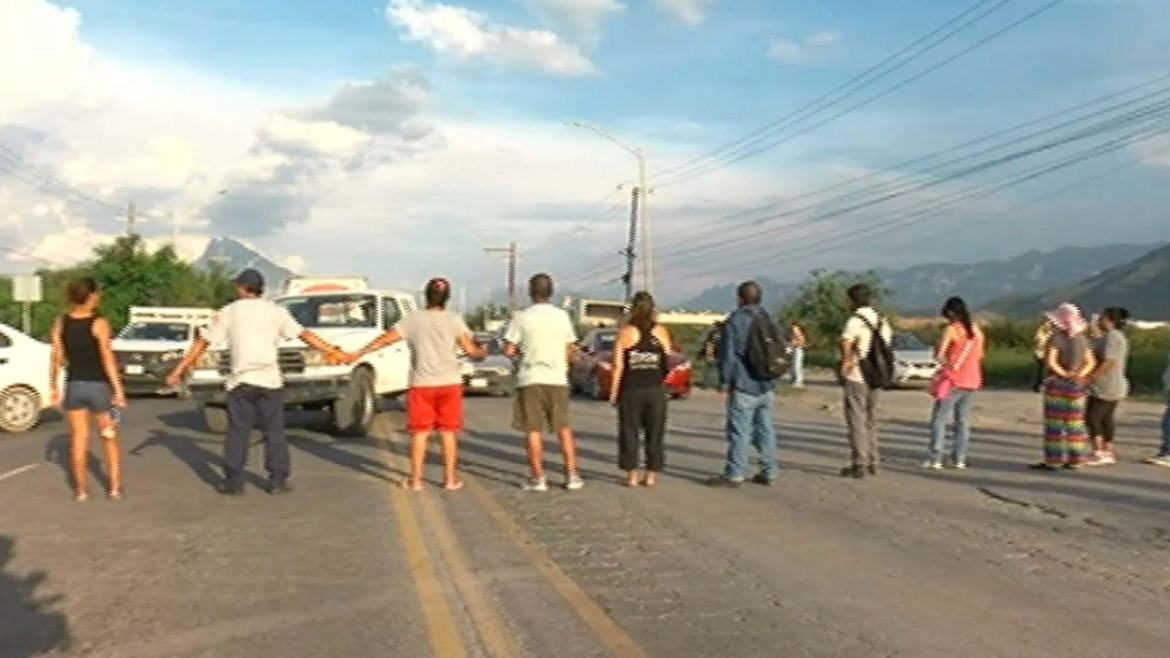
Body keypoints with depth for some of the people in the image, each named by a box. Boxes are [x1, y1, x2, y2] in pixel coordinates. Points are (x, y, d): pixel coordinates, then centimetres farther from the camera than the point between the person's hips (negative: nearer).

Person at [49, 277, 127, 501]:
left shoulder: (60, 323, 1)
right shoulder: (99, 323, -12)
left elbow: (56, 359, 2)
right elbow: (107, 359, -16)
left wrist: (53, 386, 12)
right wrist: (118, 389, -14)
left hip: (73, 386, 4)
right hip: (98, 385, -3)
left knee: (78, 438, 10)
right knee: (110, 438, 10)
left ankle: (81, 490, 13)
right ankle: (115, 488, 10)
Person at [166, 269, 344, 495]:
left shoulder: (229, 312, 4)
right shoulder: (275, 310, 3)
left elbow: (202, 342, 5)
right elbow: (304, 335, 4)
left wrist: (179, 368, 10)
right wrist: (331, 352, 11)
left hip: (240, 381, 0)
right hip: (269, 380, 0)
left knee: (238, 432, 6)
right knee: (274, 431, 5)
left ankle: (233, 481, 9)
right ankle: (278, 481, 5)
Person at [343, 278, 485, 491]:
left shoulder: (413, 320, -2)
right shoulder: (454, 320, -2)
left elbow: (385, 339, -2)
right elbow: (470, 350, -7)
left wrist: (357, 354, 6)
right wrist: (482, 352, 16)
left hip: (422, 384, 0)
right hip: (450, 383, 0)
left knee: (419, 433, 7)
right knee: (448, 433, 7)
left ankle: (415, 480, 10)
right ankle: (450, 479, 11)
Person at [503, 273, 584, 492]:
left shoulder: (521, 318, -7)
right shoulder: (562, 316, -1)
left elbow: (508, 351, -7)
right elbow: (569, 352, 5)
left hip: (530, 378, -2)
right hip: (557, 378, 2)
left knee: (533, 430, 5)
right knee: (564, 428, 12)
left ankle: (538, 478, 6)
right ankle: (572, 475, 12)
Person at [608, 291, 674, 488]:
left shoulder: (625, 332, -7)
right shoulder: (661, 332, 0)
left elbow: (618, 366, -7)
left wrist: (613, 392, 0)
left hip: (631, 390, -2)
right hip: (655, 390, 2)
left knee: (630, 432, 7)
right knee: (655, 433, 10)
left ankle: (632, 474, 7)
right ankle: (652, 475, 13)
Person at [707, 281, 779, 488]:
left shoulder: (735, 320, -9)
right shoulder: (768, 319, 13)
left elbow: (727, 354, -12)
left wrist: (724, 383, -7)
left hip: (743, 387, -7)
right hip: (766, 387, 7)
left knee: (739, 431, -5)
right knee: (765, 430, 11)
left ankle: (734, 474, -3)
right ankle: (768, 472, 13)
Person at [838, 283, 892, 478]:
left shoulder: (856, 319, -16)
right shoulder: (881, 320, 10)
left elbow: (845, 342, -33)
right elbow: (887, 341, 21)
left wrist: (846, 362, -20)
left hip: (855, 377, -8)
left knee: (856, 420, -2)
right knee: (870, 420, 16)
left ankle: (859, 464, 0)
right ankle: (872, 462, 21)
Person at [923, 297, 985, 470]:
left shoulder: (951, 329, -10)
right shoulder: (976, 330, 9)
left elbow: (939, 354, -14)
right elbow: (978, 357, 14)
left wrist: (946, 362, 4)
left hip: (953, 381, -6)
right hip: (971, 381, 6)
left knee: (939, 420, -2)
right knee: (963, 420, 12)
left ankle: (935, 459, -8)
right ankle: (959, 459, 11)